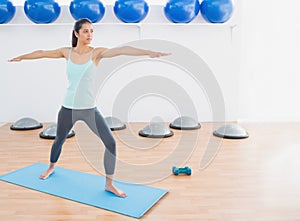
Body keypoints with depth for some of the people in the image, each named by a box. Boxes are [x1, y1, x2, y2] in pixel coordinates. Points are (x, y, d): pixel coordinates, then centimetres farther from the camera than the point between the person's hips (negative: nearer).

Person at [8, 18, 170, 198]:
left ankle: (109, 184, 4)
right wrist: (21, 57, 29)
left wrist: (148, 52, -36)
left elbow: (121, 50, -24)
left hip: (89, 109, -2)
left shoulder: (97, 53, -8)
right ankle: (51, 168, 52)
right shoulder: (67, 52, 0)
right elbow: (42, 53, 15)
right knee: (59, 140, 21)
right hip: (68, 108, 2)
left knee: (110, 143, -13)